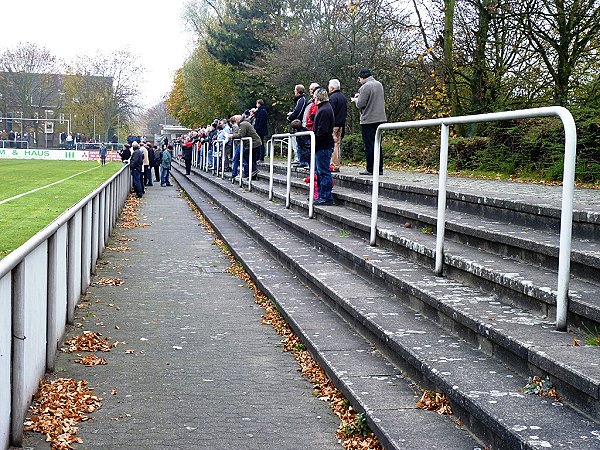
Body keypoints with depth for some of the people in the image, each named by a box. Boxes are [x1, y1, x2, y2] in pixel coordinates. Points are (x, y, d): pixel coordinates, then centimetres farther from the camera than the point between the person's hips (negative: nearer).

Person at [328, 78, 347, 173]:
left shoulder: (333, 97, -13)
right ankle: (337, 164, 17)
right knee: (338, 144, 13)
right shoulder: (343, 98, 16)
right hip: (341, 124, 9)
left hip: (334, 125, -9)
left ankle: (334, 165, -10)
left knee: (333, 145, -8)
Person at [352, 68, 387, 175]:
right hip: (380, 118, 8)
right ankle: (379, 168, 12)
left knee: (369, 145, -2)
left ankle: (370, 169, 0)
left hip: (368, 120, -8)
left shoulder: (365, 87, -14)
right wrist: (360, 96, 19)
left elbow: (360, 105, -15)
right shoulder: (379, 84, 12)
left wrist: (356, 100, 6)